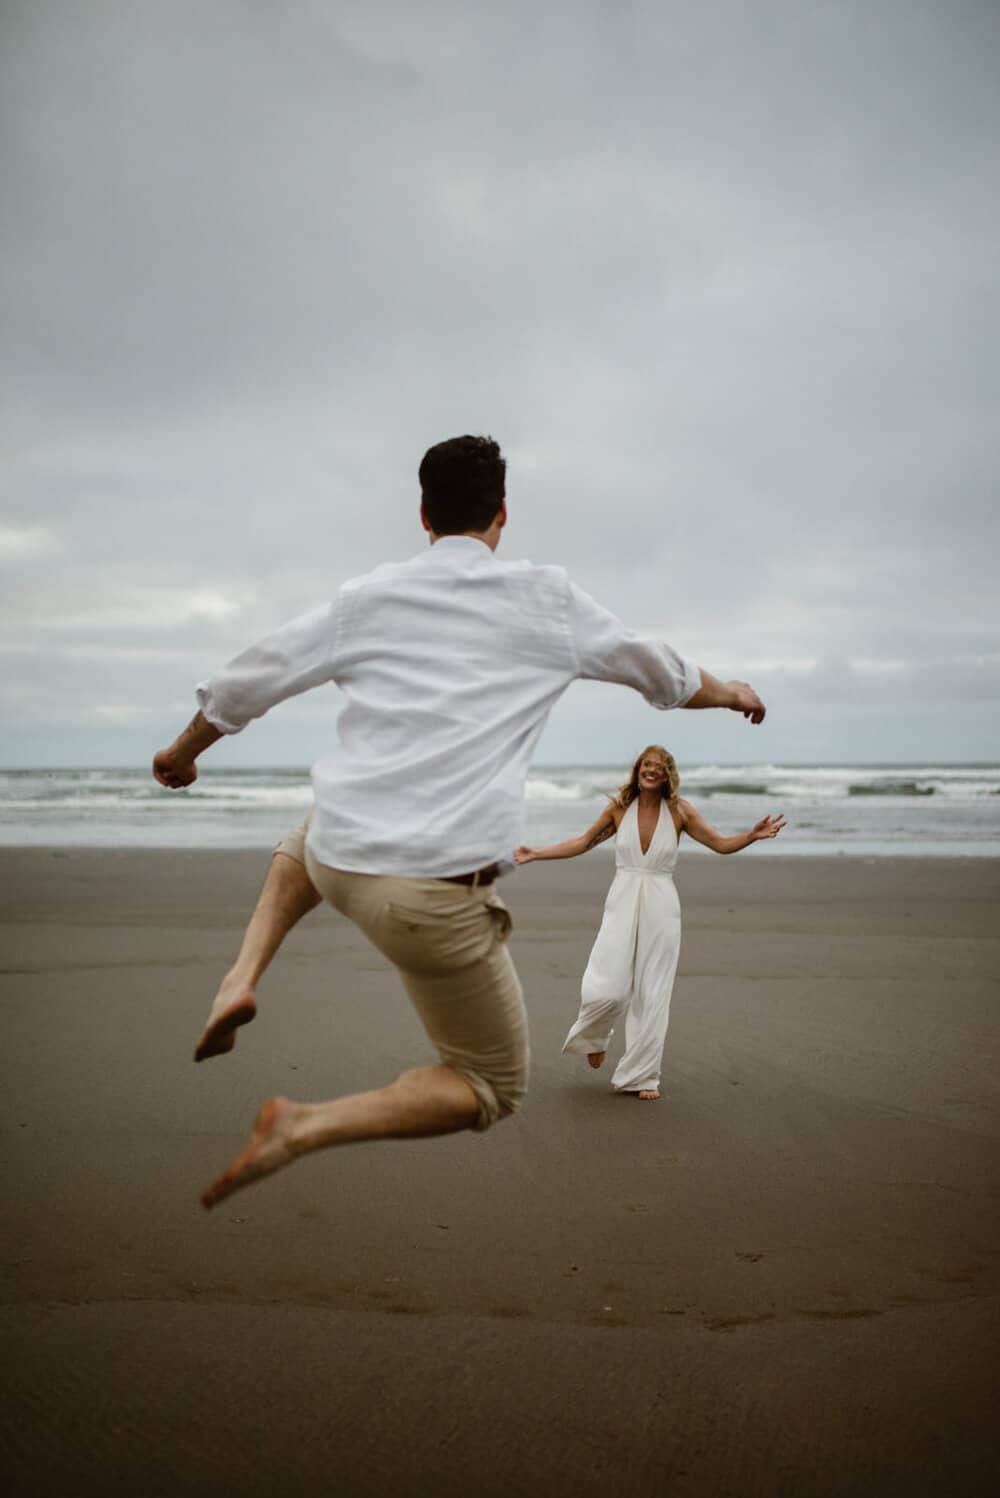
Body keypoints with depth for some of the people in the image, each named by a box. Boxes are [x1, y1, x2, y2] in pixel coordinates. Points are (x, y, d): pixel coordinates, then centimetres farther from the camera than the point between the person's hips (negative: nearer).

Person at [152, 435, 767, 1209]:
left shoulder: (368, 597, 7)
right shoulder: (547, 599, 2)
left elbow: (247, 683, 14)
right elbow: (663, 672, 17)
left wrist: (183, 752, 33)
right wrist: (730, 691, 38)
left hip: (341, 859, 4)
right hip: (437, 892, -4)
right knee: (492, 1088, 14)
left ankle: (241, 980, 19)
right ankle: (303, 1128, -6)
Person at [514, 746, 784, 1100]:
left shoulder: (679, 811, 1)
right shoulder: (619, 808, 3)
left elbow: (721, 844, 3)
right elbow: (583, 843, 13)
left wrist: (753, 835, -15)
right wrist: (535, 854, 9)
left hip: (661, 908, 0)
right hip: (622, 903, 0)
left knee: (652, 995, 2)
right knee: (607, 990, -11)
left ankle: (642, 1076, 15)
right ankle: (594, 1038, 24)